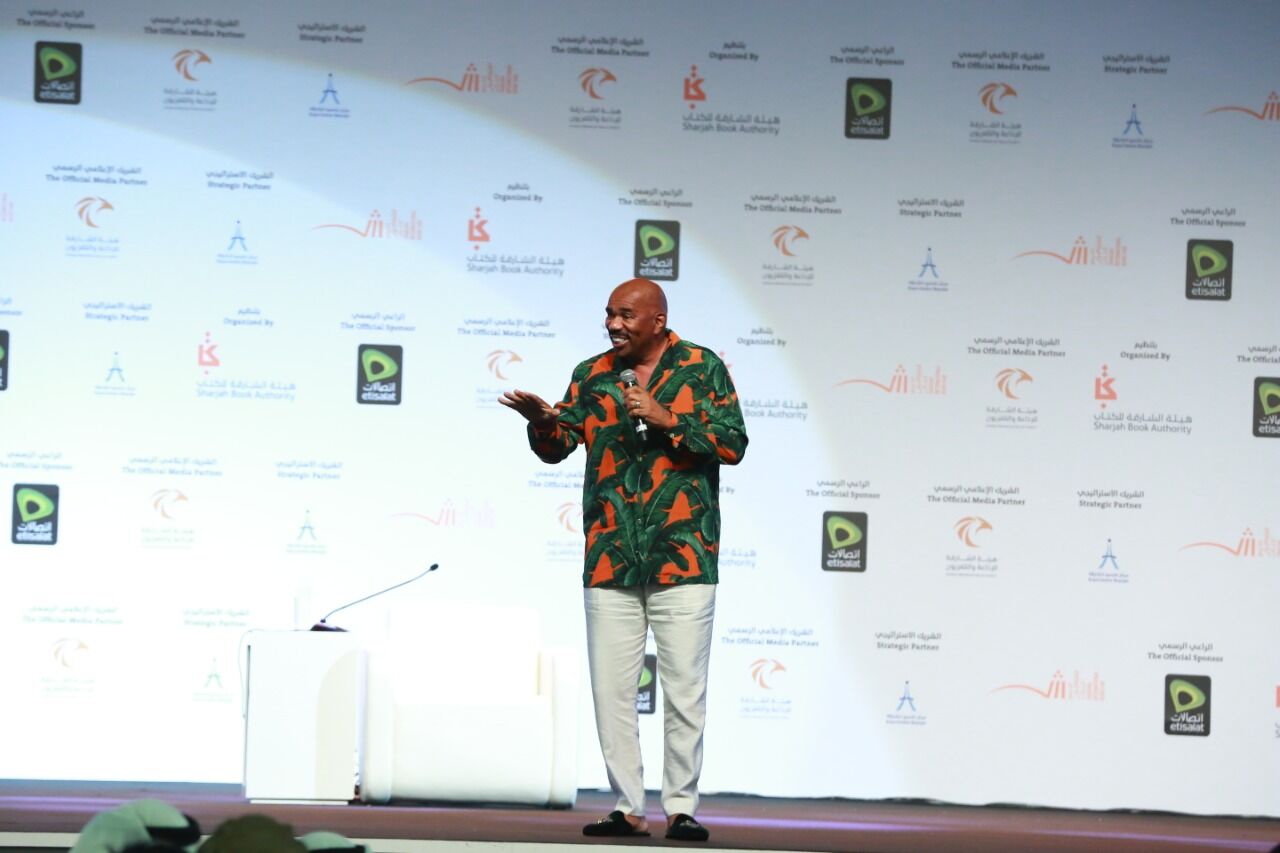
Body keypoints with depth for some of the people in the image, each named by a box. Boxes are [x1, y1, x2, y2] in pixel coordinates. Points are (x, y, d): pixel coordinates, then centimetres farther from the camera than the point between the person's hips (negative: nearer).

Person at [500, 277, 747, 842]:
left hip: (682, 556, -3)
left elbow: (733, 443, -5)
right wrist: (542, 420, -16)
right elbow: (558, 447, 5)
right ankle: (628, 807, 10)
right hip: (609, 558, 3)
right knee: (611, 689, 3)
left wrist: (667, 419, -14)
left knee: (684, 689, -2)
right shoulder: (593, 375, 10)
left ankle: (682, 807, 4)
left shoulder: (703, 368, 2)